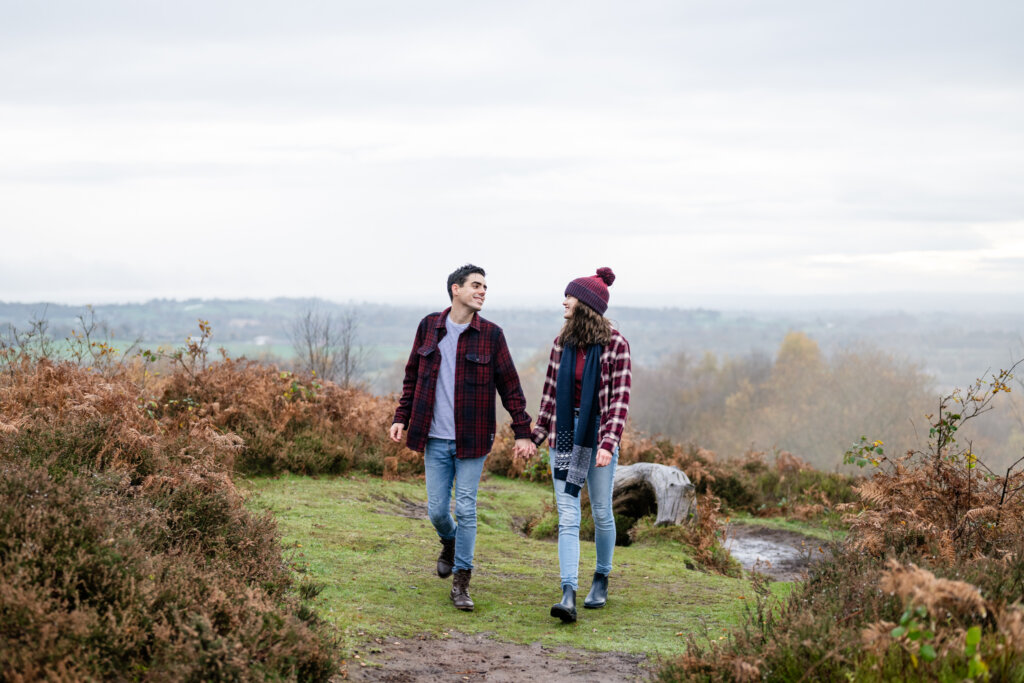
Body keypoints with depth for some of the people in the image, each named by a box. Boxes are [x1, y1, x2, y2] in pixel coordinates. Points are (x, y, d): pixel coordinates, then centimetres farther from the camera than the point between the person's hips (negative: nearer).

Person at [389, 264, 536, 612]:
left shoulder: (490, 334, -2)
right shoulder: (429, 327, 3)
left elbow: (509, 386, 1)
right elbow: (412, 377, 13)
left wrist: (522, 432, -2)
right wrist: (401, 418, 6)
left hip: (471, 439, -2)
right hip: (435, 439, 2)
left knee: (465, 510, -1)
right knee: (437, 510, 6)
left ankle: (461, 582, 9)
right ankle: (450, 543, 40)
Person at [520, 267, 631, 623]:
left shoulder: (615, 344, -8)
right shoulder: (563, 341, 6)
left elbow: (620, 397, -12)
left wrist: (608, 444, -20)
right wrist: (538, 434, 12)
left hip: (598, 436, -3)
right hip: (564, 435, 3)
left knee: (601, 513, 9)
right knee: (567, 516, -6)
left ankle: (601, 579, 32)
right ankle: (569, 596, -12)